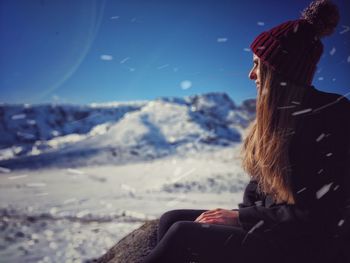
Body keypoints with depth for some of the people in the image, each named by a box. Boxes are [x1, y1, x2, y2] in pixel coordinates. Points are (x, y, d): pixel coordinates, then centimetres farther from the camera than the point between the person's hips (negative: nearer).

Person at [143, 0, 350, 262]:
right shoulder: (277, 113, 8)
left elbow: (322, 214, -20)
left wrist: (240, 217, -16)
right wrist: (239, 213, -5)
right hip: (269, 225, 8)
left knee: (182, 236, -20)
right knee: (171, 219, -5)